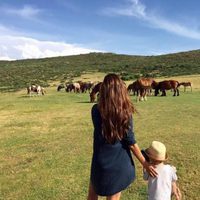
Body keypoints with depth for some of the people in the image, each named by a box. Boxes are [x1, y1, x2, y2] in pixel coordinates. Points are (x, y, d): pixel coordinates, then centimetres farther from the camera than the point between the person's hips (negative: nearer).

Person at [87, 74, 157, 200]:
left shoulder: (96, 110, -15)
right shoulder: (126, 112, -15)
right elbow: (131, 142, -11)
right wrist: (145, 163, 2)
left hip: (101, 163, 0)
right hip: (120, 164, 1)